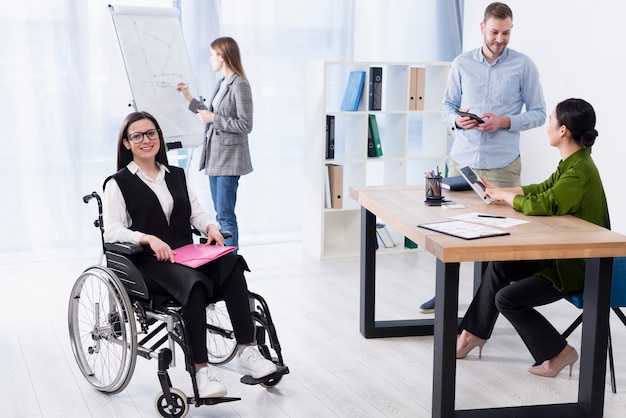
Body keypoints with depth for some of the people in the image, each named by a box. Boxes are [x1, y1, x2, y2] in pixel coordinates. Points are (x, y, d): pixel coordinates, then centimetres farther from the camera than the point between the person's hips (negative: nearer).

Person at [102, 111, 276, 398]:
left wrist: (210, 227, -4)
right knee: (195, 283, -37)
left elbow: (196, 213, 19)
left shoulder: (176, 175, 24)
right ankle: (201, 371, -36)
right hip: (149, 263, -5)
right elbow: (112, 231, -6)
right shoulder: (118, 184, 6)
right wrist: (149, 239, -22)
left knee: (231, 264, -28)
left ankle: (247, 353, -30)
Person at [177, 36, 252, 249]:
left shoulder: (240, 86, -14)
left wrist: (213, 118, -16)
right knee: (220, 213, 14)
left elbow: (245, 125, -18)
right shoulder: (222, 83, 12)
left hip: (229, 157, -9)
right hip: (214, 155, 9)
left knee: (225, 215, -7)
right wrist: (189, 98, 20)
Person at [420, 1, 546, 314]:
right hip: (461, 159, 3)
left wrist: (505, 121, -15)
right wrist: (457, 120, -11)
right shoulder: (461, 64, 6)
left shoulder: (524, 66, 0)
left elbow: (538, 113, 0)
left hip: (502, 164, -2)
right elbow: (446, 106, 11)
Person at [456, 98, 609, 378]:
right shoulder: (572, 163, 4)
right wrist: (500, 191, 8)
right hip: (561, 254, 10)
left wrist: (504, 196, -10)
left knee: (507, 299, -10)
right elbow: (543, 189, 15)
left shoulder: (580, 172, -27)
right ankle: (474, 334, 22)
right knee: (499, 265, 10)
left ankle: (559, 353, 5)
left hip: (578, 267, -10)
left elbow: (538, 205, -29)